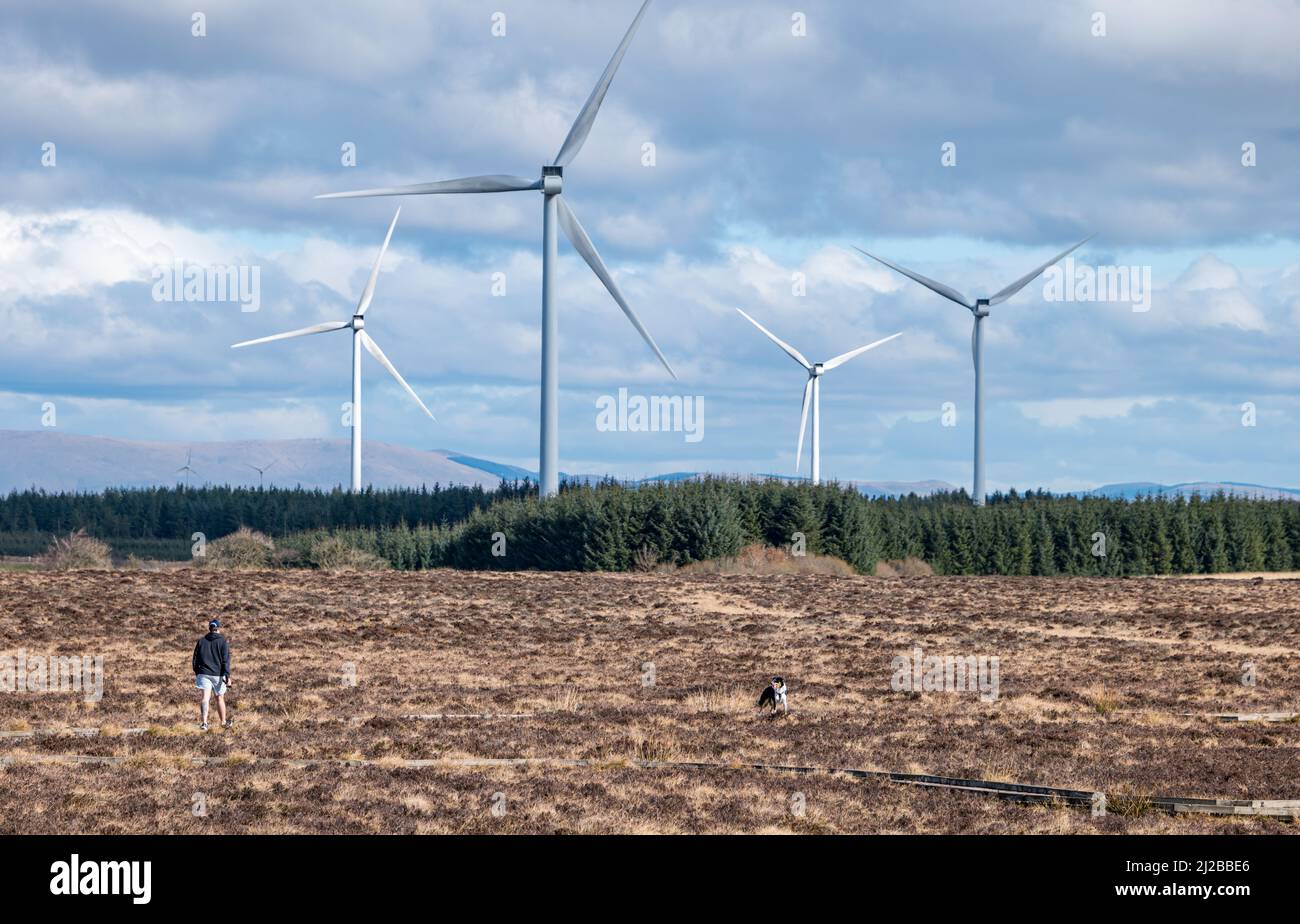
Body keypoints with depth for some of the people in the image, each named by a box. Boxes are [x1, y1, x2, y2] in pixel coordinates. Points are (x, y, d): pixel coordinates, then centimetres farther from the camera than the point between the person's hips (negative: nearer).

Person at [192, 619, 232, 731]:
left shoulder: (201, 641, 8)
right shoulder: (223, 642, -2)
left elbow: (195, 660, 11)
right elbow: (226, 660, -8)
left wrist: (197, 673, 21)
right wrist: (227, 676, -10)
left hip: (203, 674, 1)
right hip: (218, 675, -1)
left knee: (205, 698, -10)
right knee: (220, 699, 14)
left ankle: (204, 722, -27)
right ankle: (223, 722, 29)